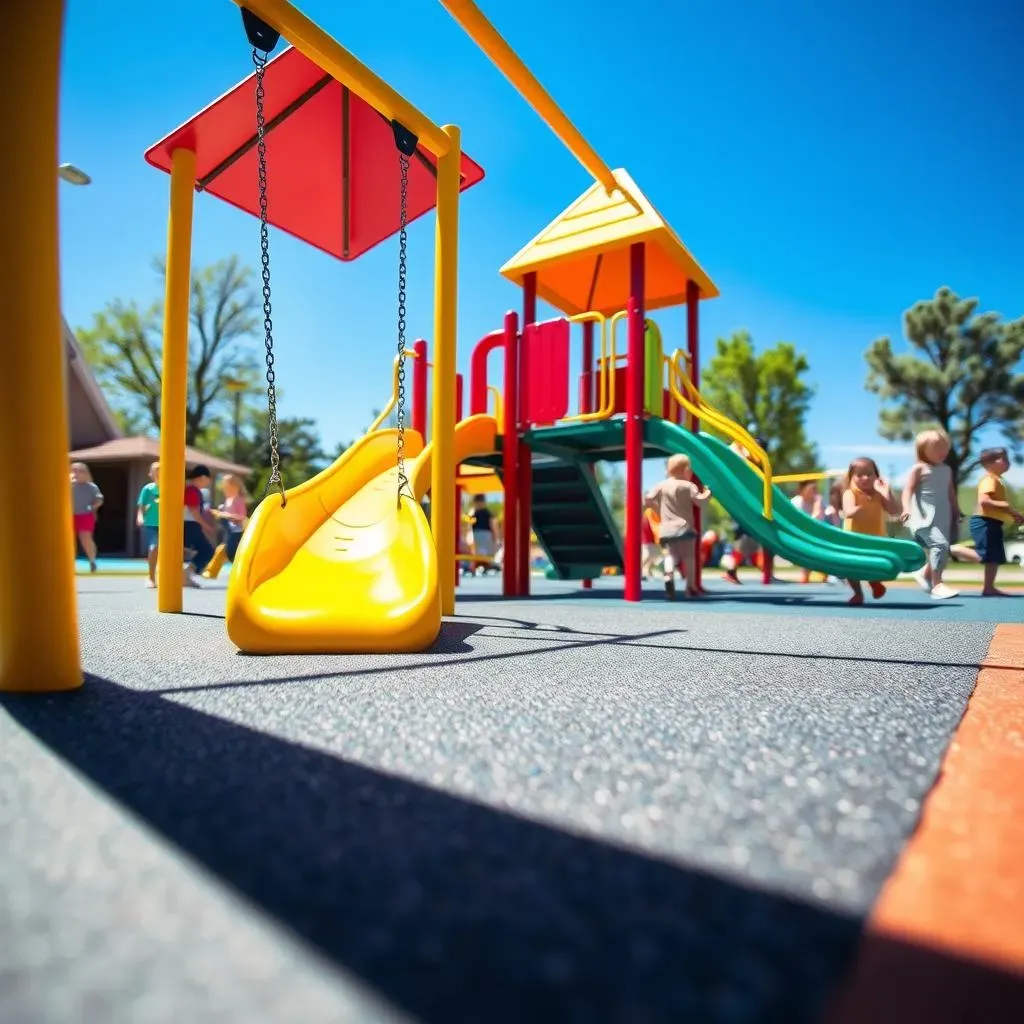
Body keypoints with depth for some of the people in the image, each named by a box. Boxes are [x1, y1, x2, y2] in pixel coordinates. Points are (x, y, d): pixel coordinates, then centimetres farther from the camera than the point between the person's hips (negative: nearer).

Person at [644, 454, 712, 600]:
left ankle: (669, 576, -27)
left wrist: (658, 510, 19)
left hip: (667, 530, 3)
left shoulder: (661, 485, 6)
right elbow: (700, 501, -11)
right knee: (689, 556, 8)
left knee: (670, 555, 3)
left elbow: (647, 499, 3)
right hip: (684, 528, -3)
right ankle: (690, 587, 10)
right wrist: (707, 493, 10)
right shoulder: (688, 486, -5)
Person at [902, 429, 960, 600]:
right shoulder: (919, 468, -5)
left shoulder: (947, 470, 14)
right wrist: (907, 508, -25)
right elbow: (908, 489, -11)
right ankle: (937, 584, -17)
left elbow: (951, 492, 23)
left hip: (943, 517, 8)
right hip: (925, 517, -8)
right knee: (940, 544, -22)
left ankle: (925, 573, 34)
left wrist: (956, 511, 23)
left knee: (945, 550, 11)